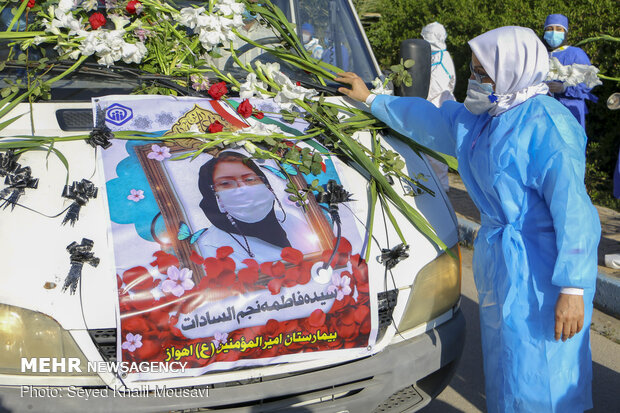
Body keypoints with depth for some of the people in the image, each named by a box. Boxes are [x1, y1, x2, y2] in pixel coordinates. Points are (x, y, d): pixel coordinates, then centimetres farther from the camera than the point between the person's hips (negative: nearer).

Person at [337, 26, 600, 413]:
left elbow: (574, 211, -22)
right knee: (508, 369, 20)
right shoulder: (480, 119, 10)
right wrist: (371, 99, 35)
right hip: (500, 261, 9)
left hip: (539, 270, -9)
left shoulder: (547, 125, -18)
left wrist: (572, 288, -24)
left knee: (536, 380, -1)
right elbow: (425, 118, 26)